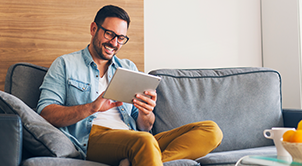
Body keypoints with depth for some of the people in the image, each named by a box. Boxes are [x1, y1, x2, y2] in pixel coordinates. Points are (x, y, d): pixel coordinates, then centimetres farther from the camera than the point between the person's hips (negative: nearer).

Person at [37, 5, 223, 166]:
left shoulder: (129, 68, 26)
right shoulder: (65, 64, 15)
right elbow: (45, 113, 0)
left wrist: (145, 113, -5)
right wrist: (92, 107, -15)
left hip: (134, 141, 7)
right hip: (92, 139, -6)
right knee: (144, 141, -42)